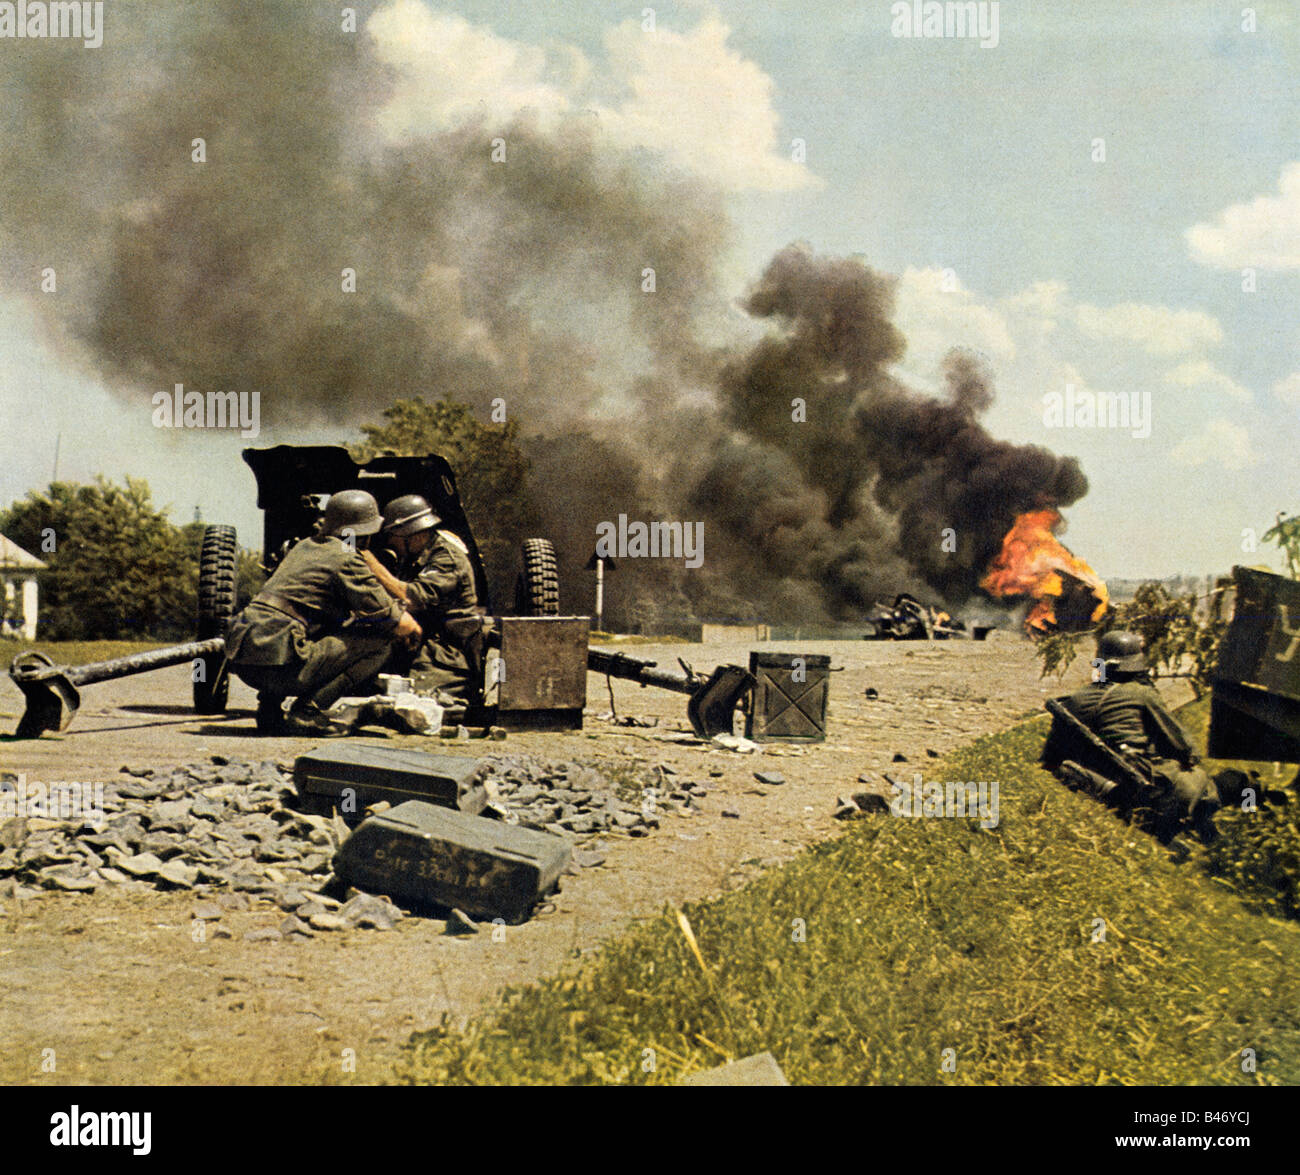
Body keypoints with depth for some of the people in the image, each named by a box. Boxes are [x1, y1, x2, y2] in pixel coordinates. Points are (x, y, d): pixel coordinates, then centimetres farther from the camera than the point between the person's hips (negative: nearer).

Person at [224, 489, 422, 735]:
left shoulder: (306, 547, 21)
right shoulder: (346, 560, -4)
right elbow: (402, 625, -5)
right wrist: (413, 629, 19)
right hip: (277, 663, -9)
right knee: (379, 643, -2)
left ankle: (269, 705, 20)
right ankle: (308, 710, -8)